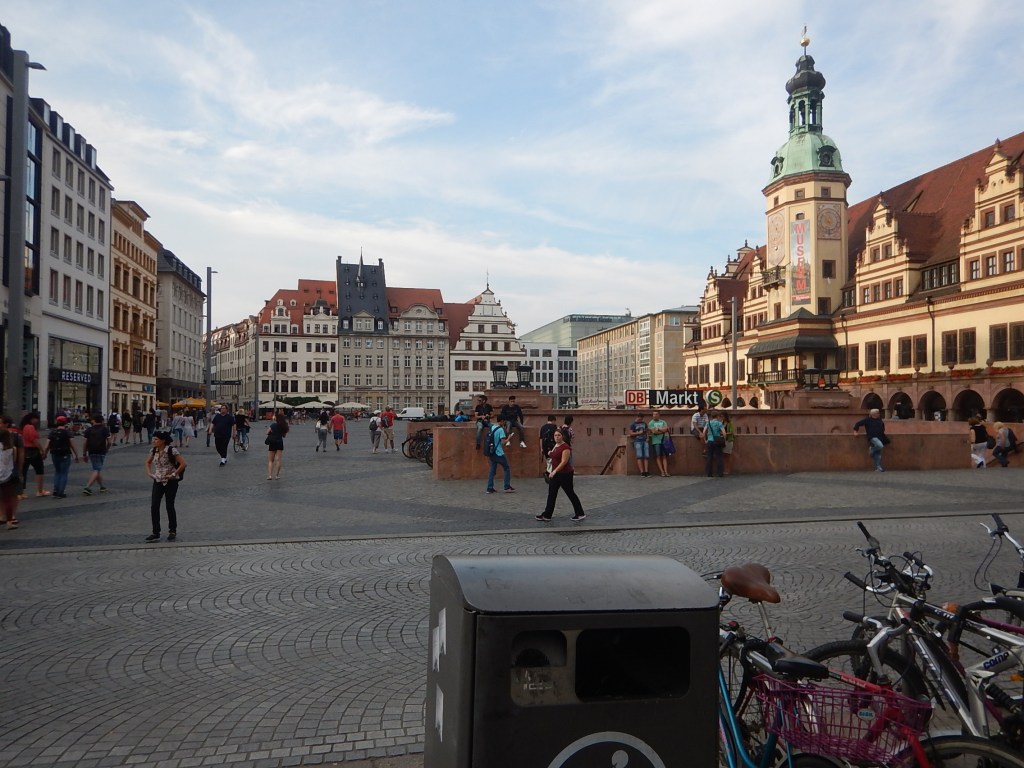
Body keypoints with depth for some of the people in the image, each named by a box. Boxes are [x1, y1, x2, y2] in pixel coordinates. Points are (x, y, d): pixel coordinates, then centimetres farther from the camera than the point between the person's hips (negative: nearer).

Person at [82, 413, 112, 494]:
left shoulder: (89, 429, 4)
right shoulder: (105, 429, -2)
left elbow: (86, 443, 1)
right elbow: (109, 442, -6)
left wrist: (84, 454, 8)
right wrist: (107, 449, 13)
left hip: (92, 452, 3)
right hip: (101, 452, -3)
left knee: (98, 469, 16)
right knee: (97, 470, -3)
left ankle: (102, 486, 24)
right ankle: (87, 487, -17)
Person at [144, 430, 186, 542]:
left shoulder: (172, 450, -17)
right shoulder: (153, 450, 2)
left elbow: (183, 464, -19)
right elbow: (148, 462, 20)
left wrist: (174, 474, -17)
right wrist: (149, 473, 5)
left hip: (170, 482, -5)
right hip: (158, 481, 5)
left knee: (170, 506, 4)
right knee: (154, 506, -1)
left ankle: (172, 531, 20)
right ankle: (155, 533, 7)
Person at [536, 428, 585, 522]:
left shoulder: (565, 447, -18)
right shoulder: (556, 445, 10)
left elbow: (564, 461, -23)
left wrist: (555, 471, -27)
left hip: (565, 474, -9)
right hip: (555, 474, 9)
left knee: (570, 493, 2)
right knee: (551, 494, 7)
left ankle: (581, 514, 15)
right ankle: (546, 516, 10)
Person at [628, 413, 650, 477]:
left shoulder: (644, 423, 18)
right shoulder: (633, 424, 5)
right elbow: (631, 433, 0)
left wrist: (647, 437, 5)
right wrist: (638, 433, -10)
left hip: (645, 441, 4)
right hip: (637, 441, -4)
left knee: (646, 456, -4)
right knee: (640, 457, -10)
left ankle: (646, 472, -4)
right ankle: (642, 472, -12)